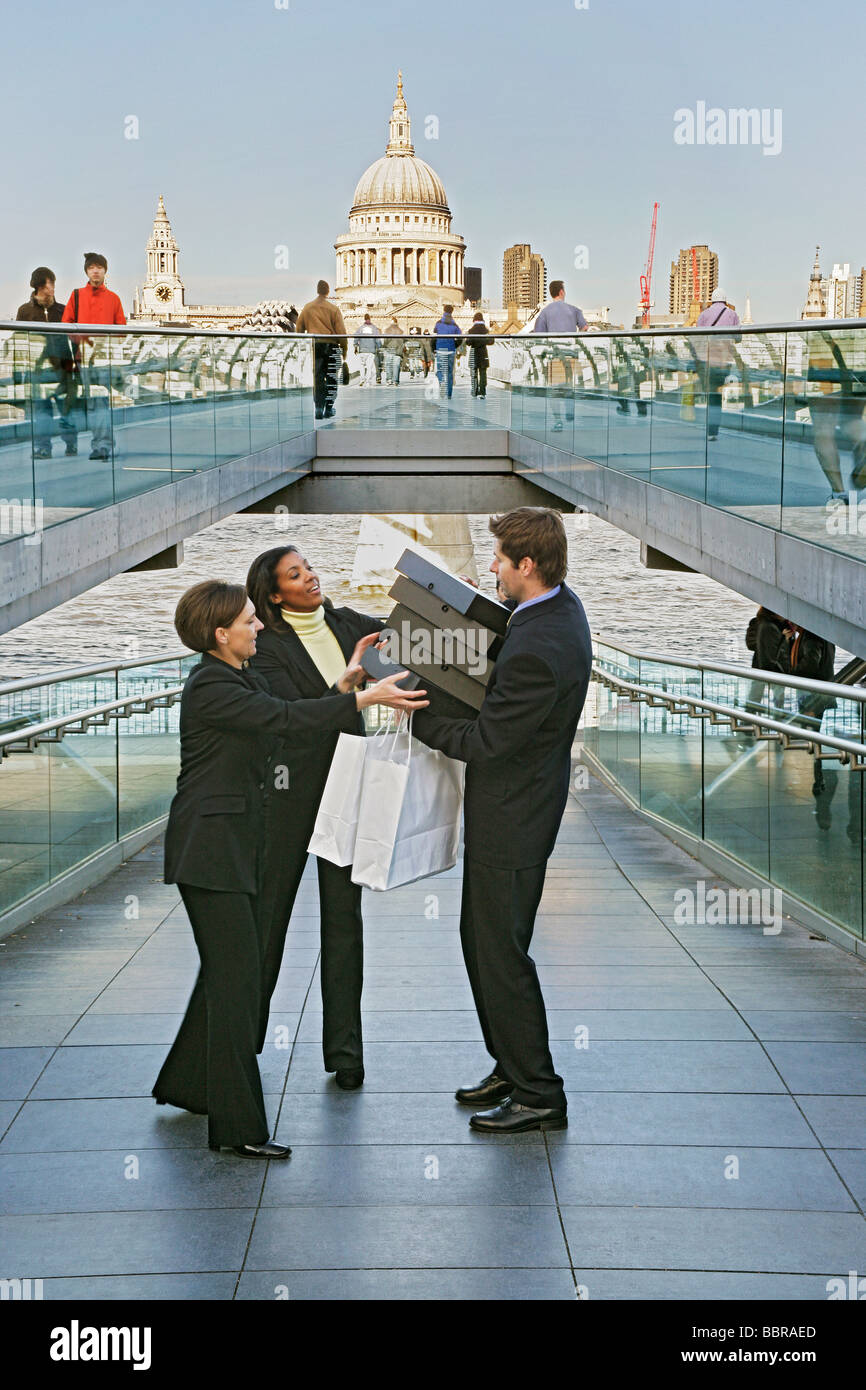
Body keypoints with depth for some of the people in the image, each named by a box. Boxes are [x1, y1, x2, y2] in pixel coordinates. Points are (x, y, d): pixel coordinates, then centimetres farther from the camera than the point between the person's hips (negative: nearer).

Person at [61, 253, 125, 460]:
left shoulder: (113, 298, 11)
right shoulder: (76, 295, 13)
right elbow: (65, 324, 10)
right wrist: (79, 339, -6)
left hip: (105, 355, -2)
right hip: (84, 355, 2)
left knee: (103, 401, -11)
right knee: (90, 402, 4)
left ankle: (104, 445, -15)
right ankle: (97, 443, 11)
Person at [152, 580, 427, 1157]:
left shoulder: (243, 678, 14)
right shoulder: (210, 687, -17)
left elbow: (298, 731, 11)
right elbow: (286, 719, -25)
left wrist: (344, 685, 2)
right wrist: (365, 697, -27)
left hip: (238, 840, 10)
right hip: (210, 844, -10)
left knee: (230, 967, 17)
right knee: (236, 973, -8)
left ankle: (188, 1083, 31)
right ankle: (238, 1125, -4)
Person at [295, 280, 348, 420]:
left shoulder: (307, 308, 5)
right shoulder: (333, 309, -4)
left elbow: (299, 330, 10)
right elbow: (341, 332, -5)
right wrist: (345, 349, 4)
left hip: (314, 346, 2)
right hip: (331, 345, -2)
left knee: (317, 378, 2)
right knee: (331, 378, 9)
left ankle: (319, 407, -10)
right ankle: (329, 407, 10)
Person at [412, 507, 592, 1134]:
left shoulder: (537, 649, -29)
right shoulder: (564, 605, 3)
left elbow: (485, 743, -22)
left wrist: (415, 714, -11)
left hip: (511, 823, -11)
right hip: (520, 806, 11)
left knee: (501, 954, 1)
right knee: (481, 939, 20)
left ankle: (539, 1096, 12)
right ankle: (512, 1067, 33)